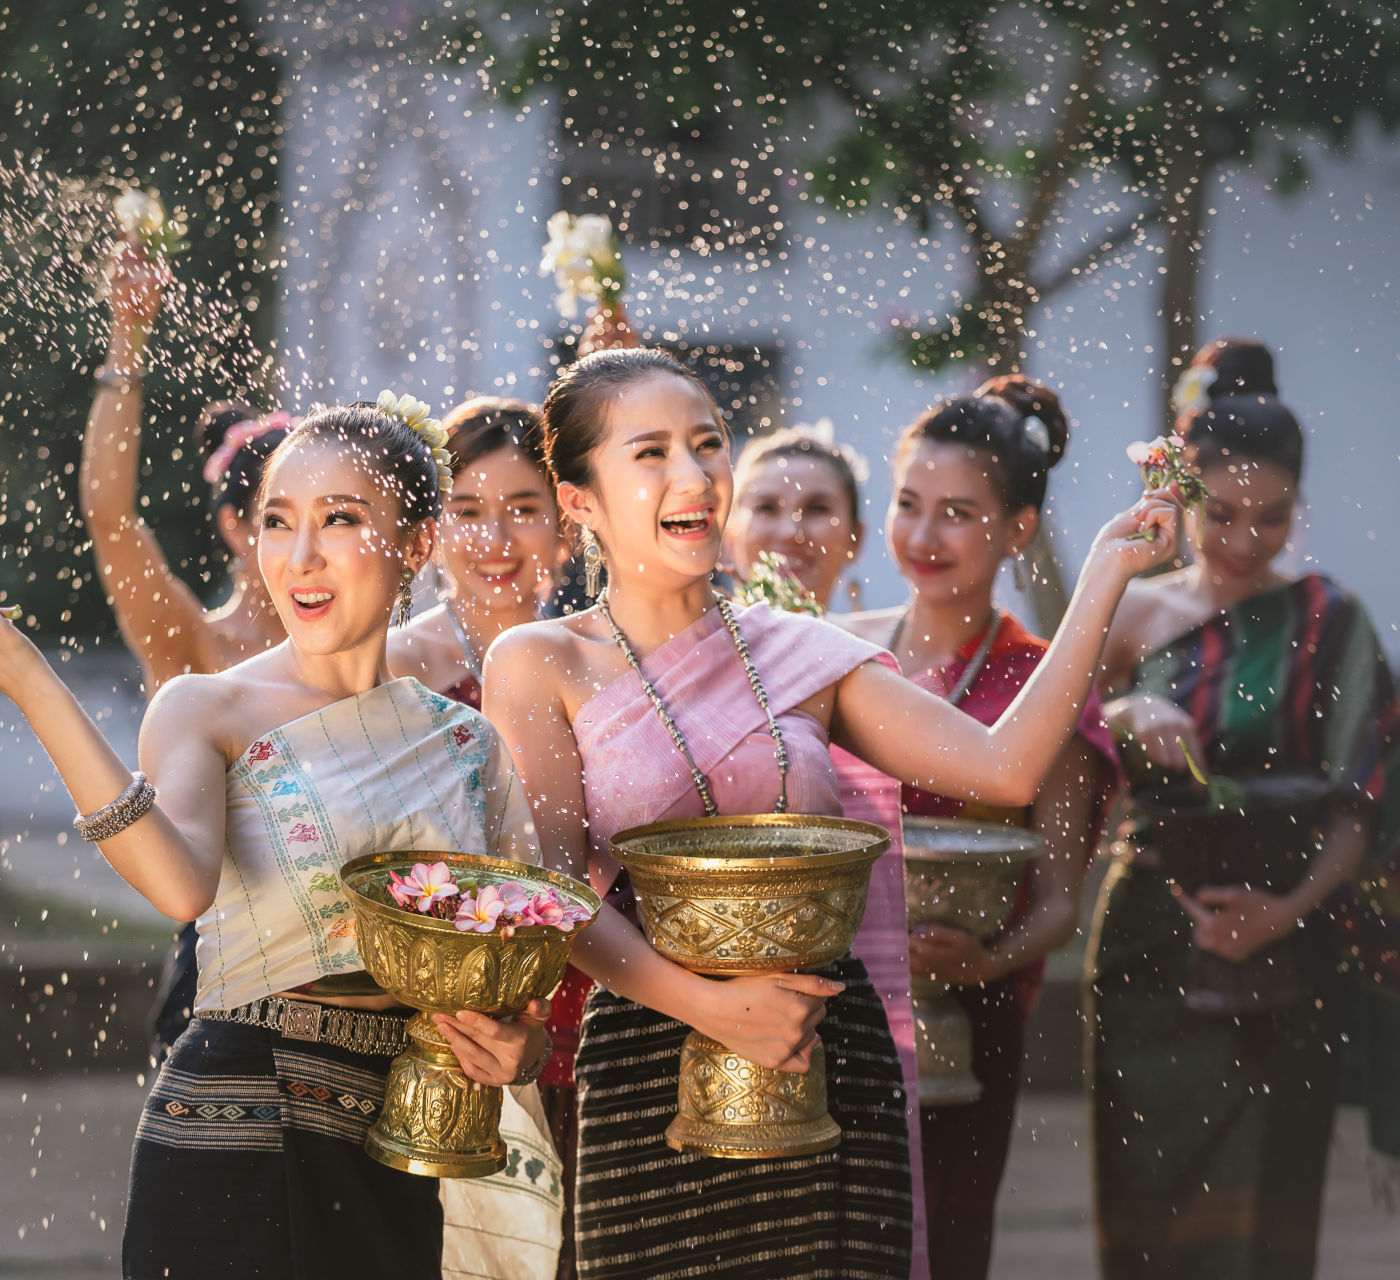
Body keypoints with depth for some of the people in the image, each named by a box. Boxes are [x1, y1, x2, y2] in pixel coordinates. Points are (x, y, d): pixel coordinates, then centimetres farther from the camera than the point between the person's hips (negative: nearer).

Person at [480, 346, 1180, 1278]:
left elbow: (1007, 768, 3)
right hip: (651, 1054, -3)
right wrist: (710, 1003, -21)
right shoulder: (540, 666, 1)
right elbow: (555, 894, -8)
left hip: (836, 1057, 3)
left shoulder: (800, 657, 11)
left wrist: (1107, 572, 5)